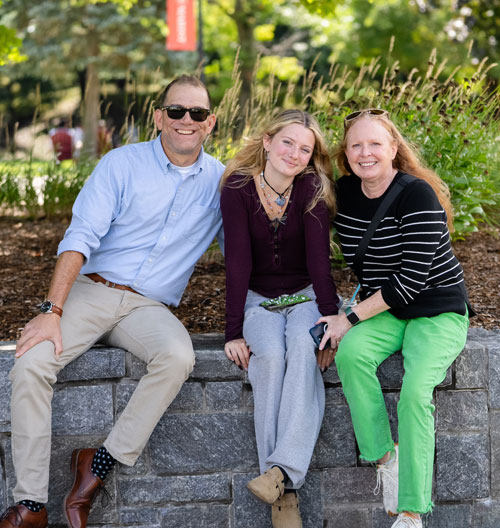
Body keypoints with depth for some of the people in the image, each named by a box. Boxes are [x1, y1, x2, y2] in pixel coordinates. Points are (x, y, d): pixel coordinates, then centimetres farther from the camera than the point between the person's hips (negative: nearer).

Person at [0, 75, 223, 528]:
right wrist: (52, 312, -16)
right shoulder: (123, 163, 1)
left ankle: (102, 463, -19)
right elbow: (81, 238, -6)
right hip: (93, 290, -1)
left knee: (178, 357, -33)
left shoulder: (221, 181, 7)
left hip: (151, 308, 1)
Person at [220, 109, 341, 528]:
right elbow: (238, 261, -12)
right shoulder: (238, 189, -8)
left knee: (304, 346, -34)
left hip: (304, 296, 1)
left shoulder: (312, 190, -7)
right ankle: (284, 494, -34)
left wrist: (331, 319, -22)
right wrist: (234, 331, -17)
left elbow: (319, 258, -12)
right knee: (271, 355, -32)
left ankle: (285, 468, -42)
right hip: (258, 300, 0)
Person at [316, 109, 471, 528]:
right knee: (350, 353, -28)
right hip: (386, 311, 5)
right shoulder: (346, 192, 1)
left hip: (439, 310, -5)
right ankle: (384, 457, -14)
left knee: (415, 390, -28)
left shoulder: (417, 194, -18)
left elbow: (411, 279, -21)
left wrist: (351, 318, -18)